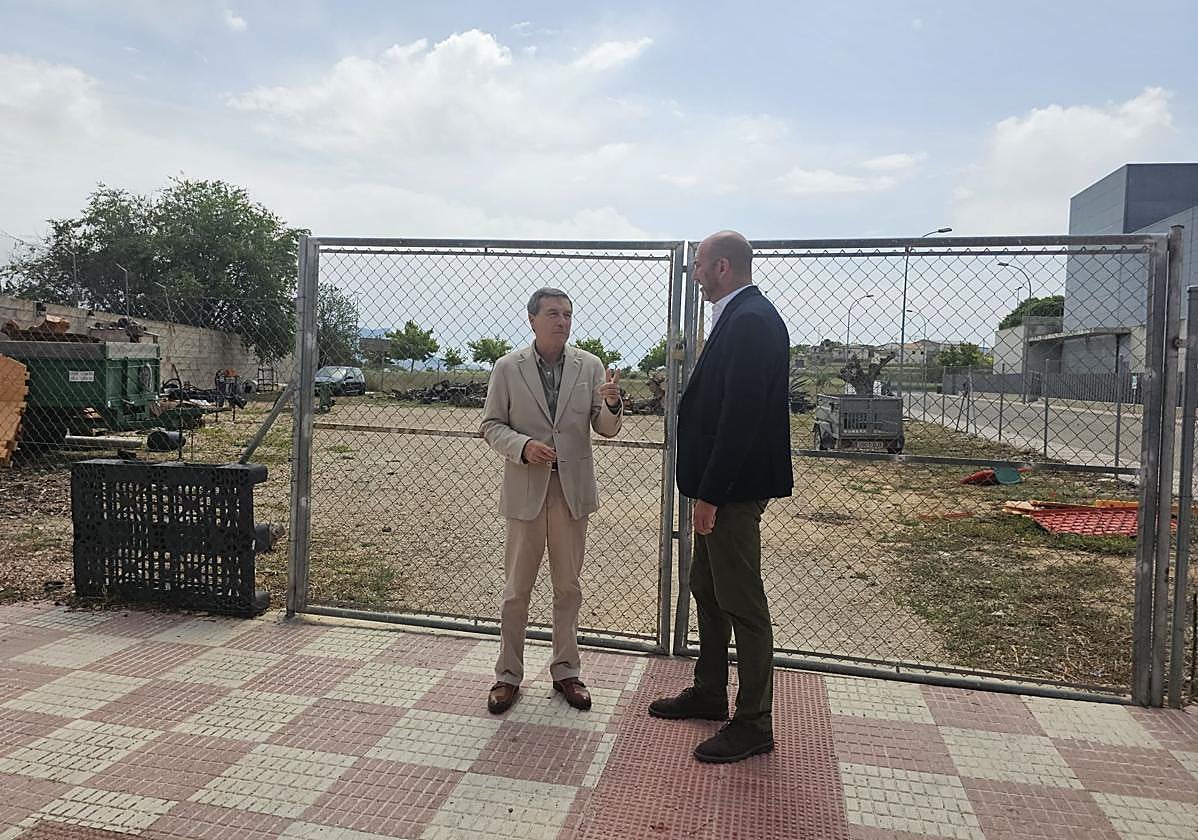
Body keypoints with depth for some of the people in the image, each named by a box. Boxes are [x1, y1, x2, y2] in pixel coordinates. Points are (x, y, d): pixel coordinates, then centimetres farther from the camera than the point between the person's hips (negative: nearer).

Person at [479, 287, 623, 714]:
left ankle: (566, 671, 29)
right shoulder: (508, 367, -2)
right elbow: (491, 425, 0)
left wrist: (611, 403, -22)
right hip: (525, 489, -1)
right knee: (517, 588, 8)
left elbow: (606, 429, 1)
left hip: (572, 488, 2)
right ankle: (508, 674, 23)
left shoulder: (590, 366, 1)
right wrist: (522, 446, -19)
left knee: (568, 586, 13)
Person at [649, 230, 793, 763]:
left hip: (734, 489, -11)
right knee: (708, 591, 20)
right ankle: (709, 693, 37)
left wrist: (710, 494, -22)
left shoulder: (750, 321, -18)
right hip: (720, 486, 11)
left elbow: (741, 416, -25)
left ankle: (754, 724, 15)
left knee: (742, 603, 1)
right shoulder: (740, 317, 13)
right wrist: (706, 490, 16)